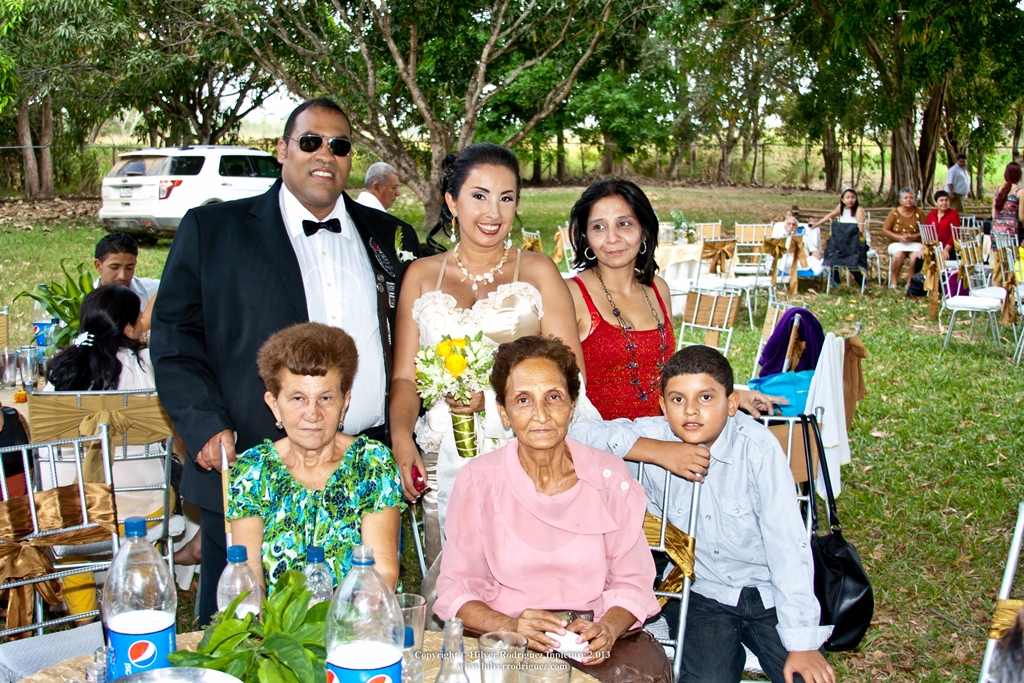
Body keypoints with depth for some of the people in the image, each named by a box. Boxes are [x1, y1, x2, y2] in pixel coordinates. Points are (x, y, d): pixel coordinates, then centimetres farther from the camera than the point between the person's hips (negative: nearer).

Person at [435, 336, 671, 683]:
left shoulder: (610, 476, 1)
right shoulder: (478, 481, -2)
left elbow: (632, 581, 3)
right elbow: (456, 589, -2)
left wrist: (607, 630, -17)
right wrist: (509, 626, -21)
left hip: (593, 637, 1)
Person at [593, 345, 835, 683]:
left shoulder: (757, 446, -19)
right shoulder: (653, 439, -12)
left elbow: (788, 543, -18)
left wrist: (803, 642, -18)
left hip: (769, 591, 0)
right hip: (704, 595, 1)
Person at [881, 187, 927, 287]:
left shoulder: (919, 213, 4)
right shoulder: (894, 213, 3)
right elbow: (885, 230, 0)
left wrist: (914, 237, -17)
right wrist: (899, 237, -12)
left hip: (915, 243, 0)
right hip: (897, 243, 0)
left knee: (916, 255, -32)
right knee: (898, 254, -34)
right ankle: (893, 281, -22)